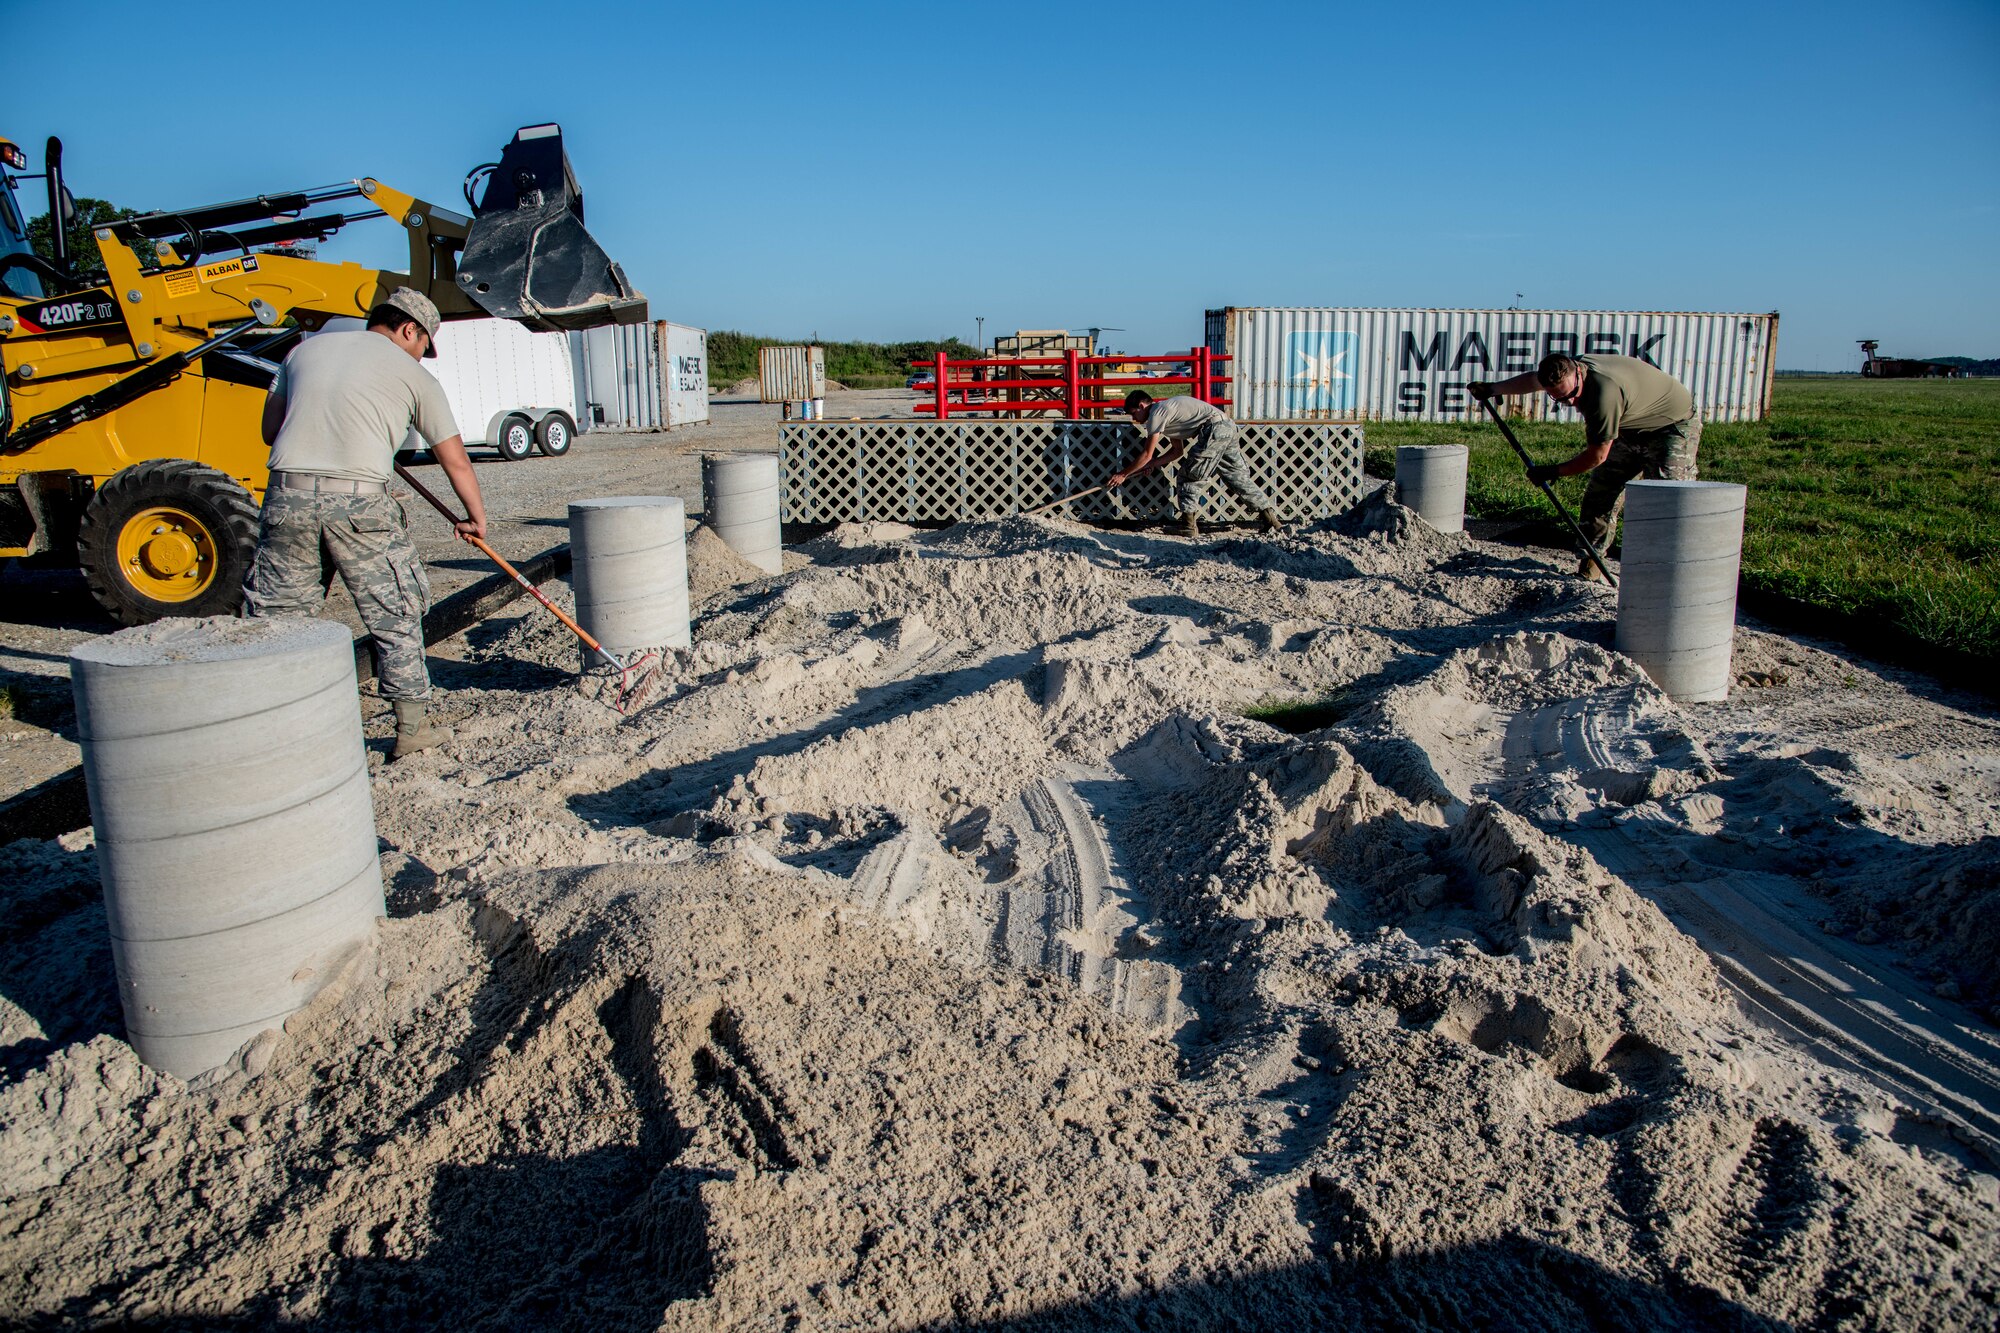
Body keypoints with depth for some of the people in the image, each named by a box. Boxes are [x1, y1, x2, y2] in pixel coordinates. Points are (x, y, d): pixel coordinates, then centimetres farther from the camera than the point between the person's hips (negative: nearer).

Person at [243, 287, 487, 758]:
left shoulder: (306, 349, 21)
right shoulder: (412, 375, 11)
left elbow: (270, 430, 24)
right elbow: (455, 460, 16)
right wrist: (476, 517, 29)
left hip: (287, 492, 3)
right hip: (359, 499, -3)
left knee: (272, 614, 11)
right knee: (396, 613, 10)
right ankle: (411, 726, 15)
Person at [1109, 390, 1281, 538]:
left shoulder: (1156, 414, -4)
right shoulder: (1164, 413, 25)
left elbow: (1147, 454, -3)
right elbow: (1178, 451, 28)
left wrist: (1123, 474, 5)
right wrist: (1148, 465, 24)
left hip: (1214, 429, -10)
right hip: (1227, 426, 10)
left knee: (1190, 475, -3)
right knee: (1238, 476, 12)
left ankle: (1188, 525, -1)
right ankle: (1270, 518, 13)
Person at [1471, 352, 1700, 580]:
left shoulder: (1605, 392, -40)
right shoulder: (1570, 370, -15)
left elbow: (1597, 456, -29)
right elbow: (1533, 379, 10)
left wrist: (1554, 471, -17)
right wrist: (1492, 389, 18)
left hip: (1674, 426, -8)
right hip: (1632, 429, 8)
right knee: (1600, 492, 5)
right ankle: (1590, 566, 11)